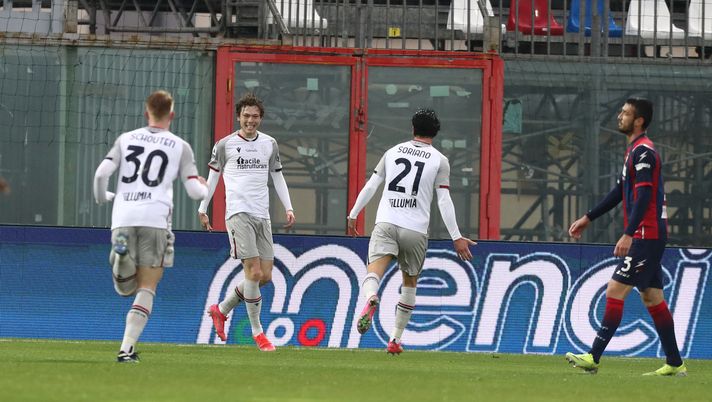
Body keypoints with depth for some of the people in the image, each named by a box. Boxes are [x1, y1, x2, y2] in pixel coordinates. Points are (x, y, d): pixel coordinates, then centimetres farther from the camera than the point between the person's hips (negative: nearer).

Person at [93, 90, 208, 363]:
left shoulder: (126, 139, 13)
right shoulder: (180, 147, 8)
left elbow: (102, 173, 2)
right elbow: (195, 190, 2)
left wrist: (102, 197, 23)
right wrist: (205, 188, 26)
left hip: (123, 218, 2)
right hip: (155, 219, -2)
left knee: (126, 288, 10)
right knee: (147, 288, 3)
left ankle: (122, 261, -26)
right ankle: (127, 348, -12)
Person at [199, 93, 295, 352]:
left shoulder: (269, 144, 13)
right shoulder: (225, 145, 3)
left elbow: (277, 177, 19)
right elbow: (213, 177, 11)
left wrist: (288, 208, 9)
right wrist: (202, 209, 7)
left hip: (262, 215, 5)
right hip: (238, 213, -5)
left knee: (265, 276, 2)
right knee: (254, 271, -15)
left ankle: (221, 310, 22)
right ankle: (257, 332, -6)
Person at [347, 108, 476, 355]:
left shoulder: (393, 152, 13)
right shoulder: (439, 161, 5)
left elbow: (370, 187, 13)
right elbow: (444, 201, -3)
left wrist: (353, 215, 24)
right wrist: (456, 237, -2)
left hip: (385, 224, 0)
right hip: (415, 230, 0)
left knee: (374, 270, -17)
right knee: (410, 283, 19)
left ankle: (371, 298, -53)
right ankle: (396, 339, 20)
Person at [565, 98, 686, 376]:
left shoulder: (643, 152, -14)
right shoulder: (635, 151, 18)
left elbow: (644, 196, -23)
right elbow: (620, 192, 28)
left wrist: (629, 234, -30)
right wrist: (588, 218, 29)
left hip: (647, 236, -10)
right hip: (648, 236, 10)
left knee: (615, 291, -12)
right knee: (652, 298, 10)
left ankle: (594, 358, -13)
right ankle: (674, 364, 12)